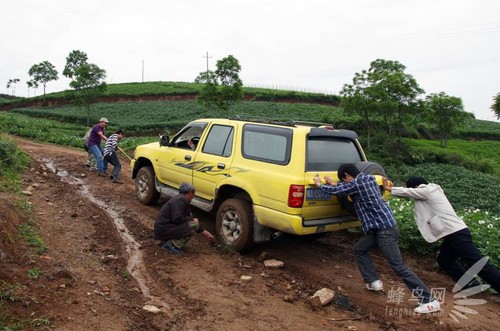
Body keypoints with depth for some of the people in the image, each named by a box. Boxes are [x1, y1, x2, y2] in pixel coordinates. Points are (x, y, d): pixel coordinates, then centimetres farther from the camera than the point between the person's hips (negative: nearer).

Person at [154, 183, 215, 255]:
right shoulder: (180, 200, -15)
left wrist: (206, 233, 22)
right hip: (164, 230, -10)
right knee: (194, 225, -17)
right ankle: (171, 245, -11)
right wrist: (191, 219, -8)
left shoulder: (181, 199, 15)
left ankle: (167, 241, 12)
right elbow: (177, 219, -26)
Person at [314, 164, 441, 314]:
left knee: (399, 267, -9)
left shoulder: (356, 184, -14)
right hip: (382, 226, 10)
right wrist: (333, 183, 27)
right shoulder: (369, 178, 13)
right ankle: (374, 281, 22)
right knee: (359, 248, 21)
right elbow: (345, 189, 29)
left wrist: (320, 184, 13)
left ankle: (430, 301, -5)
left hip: (385, 229, -10)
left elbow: (335, 191, -4)